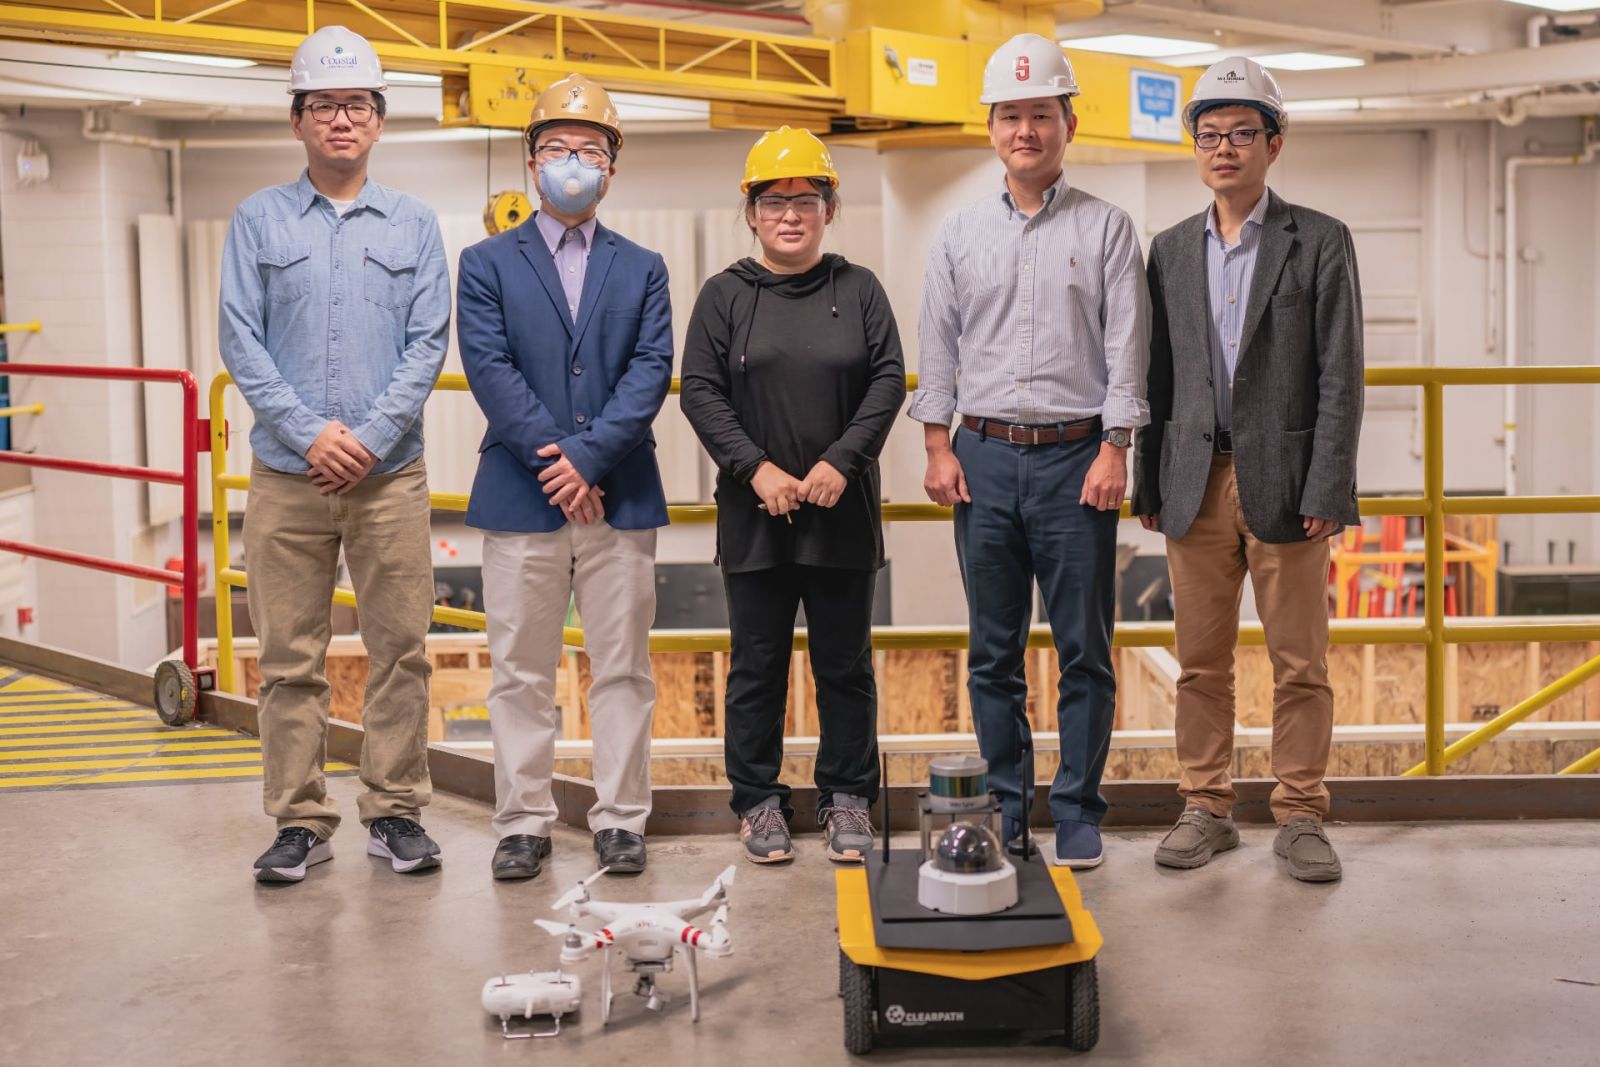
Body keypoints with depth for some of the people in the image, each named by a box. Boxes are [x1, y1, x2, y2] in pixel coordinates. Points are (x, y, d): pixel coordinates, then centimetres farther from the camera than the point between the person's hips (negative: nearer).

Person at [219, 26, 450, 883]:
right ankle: (300, 820, 12)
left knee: (400, 649, 3)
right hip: (286, 475, 0)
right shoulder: (259, 221, 7)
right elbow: (239, 340, 1)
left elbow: (428, 343, 2)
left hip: (390, 474, 0)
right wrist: (309, 432, -11)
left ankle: (395, 811, 14)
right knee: (289, 657, 2)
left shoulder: (413, 225, 8)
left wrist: (370, 438, -10)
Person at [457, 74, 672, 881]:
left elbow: (651, 371, -1)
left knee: (623, 669, 5)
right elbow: (490, 370, -4)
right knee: (521, 672, 4)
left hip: (620, 499, 1)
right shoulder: (487, 264, 8)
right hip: (520, 497, -1)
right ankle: (524, 823, 13)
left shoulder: (642, 269, 12)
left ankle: (620, 820, 13)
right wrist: (555, 461, -13)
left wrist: (590, 457, -14)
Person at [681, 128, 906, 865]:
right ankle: (758, 799, 18)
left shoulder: (859, 290, 7)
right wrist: (756, 468, -13)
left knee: (845, 663, 8)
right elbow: (700, 390, -2)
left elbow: (888, 381, 0)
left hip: (843, 512, 1)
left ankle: (847, 797, 19)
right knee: (757, 664, 7)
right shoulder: (726, 295, 5)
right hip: (754, 513, 0)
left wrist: (842, 462, -12)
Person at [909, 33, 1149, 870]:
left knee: (1084, 650, 1)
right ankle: (1002, 808, 17)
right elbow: (937, 348, 10)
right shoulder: (959, 235, 10)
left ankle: (1077, 813, 11)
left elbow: (1126, 348, -1)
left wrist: (1114, 450, -9)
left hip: (1075, 456, -2)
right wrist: (938, 446, 2)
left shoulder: (1106, 229, 3)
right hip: (984, 456, 2)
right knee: (993, 650, 7)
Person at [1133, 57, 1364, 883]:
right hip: (1196, 483, 3)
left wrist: (1327, 492, -11)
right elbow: (1157, 376, 12)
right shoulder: (1170, 250, 11)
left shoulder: (1320, 242, 1)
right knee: (1201, 662, 8)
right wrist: (1147, 486, 7)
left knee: (1300, 665, 3)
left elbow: (1340, 377, -4)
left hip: (1284, 484, -3)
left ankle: (1299, 817, 13)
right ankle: (1206, 809, 18)